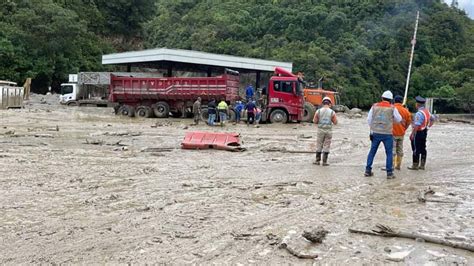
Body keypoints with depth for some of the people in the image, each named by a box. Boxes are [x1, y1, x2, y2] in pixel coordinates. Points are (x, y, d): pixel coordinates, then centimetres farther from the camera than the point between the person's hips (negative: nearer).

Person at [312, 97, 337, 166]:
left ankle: (317, 160, 16)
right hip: (328, 130, -1)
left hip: (320, 130, 1)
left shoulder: (318, 111, -4)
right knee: (326, 146, 5)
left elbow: (314, 121, -3)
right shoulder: (332, 112, -5)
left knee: (319, 146, 12)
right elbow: (335, 122, -2)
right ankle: (324, 162, 7)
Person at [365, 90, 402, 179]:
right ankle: (389, 173, 6)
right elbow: (398, 119, 6)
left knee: (372, 151, 13)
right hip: (387, 134, -2)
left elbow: (369, 120, 5)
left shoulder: (374, 106, 1)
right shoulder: (392, 108, -5)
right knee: (389, 153, 6)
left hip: (376, 133, 2)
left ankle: (368, 170, 15)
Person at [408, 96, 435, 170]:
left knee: (416, 149, -1)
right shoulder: (427, 111, 9)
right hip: (425, 132, 9)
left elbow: (416, 125, -26)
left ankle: (415, 165, 5)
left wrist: (412, 134, -22)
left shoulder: (419, 113, -21)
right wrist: (429, 126, 23)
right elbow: (432, 119, 25)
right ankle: (422, 165, 19)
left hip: (418, 132, -9)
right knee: (423, 149, 13)